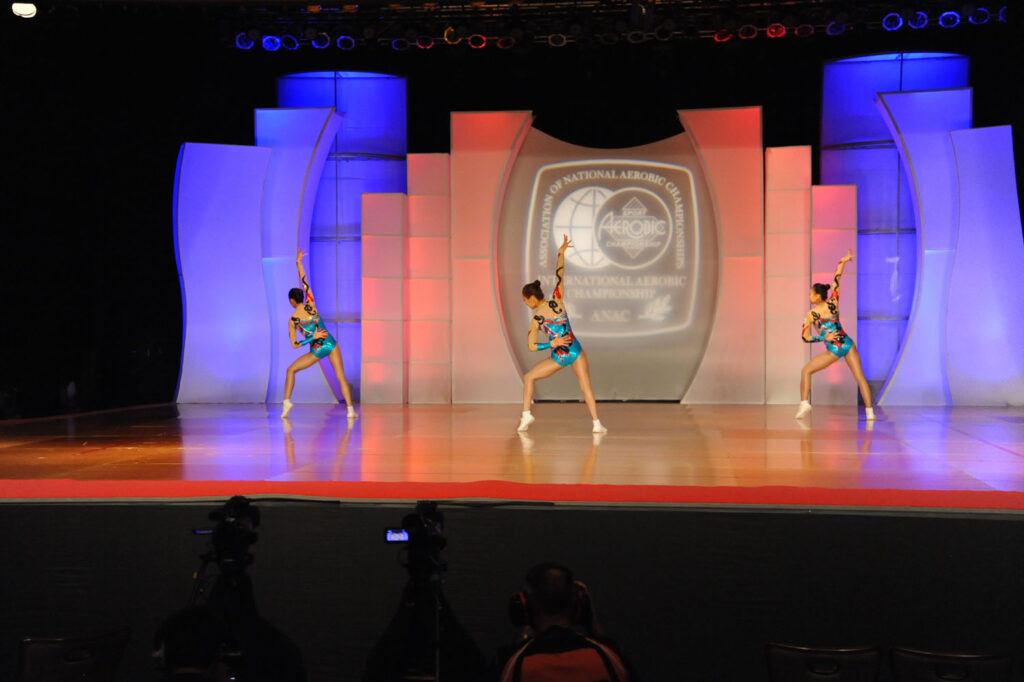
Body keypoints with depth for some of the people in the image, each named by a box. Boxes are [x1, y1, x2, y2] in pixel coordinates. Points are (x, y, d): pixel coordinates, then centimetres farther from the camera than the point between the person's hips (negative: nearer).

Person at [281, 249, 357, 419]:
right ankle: (350, 410, -6)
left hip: (317, 351, -1)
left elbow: (294, 344, -5)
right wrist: (298, 262, 9)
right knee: (341, 377, 4)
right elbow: (304, 281, 4)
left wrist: (313, 337, -3)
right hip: (331, 345, 2)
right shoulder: (310, 306, -5)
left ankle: (286, 402, 8)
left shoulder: (292, 321, -6)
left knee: (291, 370, 18)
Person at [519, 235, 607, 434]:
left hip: (558, 357, -1)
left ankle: (526, 415, 11)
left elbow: (532, 346, -9)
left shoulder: (536, 320, -7)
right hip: (576, 352, 1)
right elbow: (559, 275, 3)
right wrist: (561, 252, 8)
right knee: (586, 387, 5)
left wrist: (553, 343, -5)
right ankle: (597, 424, -4)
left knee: (529, 378, 18)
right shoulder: (557, 302, -5)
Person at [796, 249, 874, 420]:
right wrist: (842, 262, 14)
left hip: (834, 349, -3)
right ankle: (869, 411, 1)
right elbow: (836, 279, 8)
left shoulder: (810, 315, -8)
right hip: (848, 345, 3)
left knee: (806, 371, 12)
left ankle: (804, 403, 1)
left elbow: (805, 337, -12)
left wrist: (824, 338, -9)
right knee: (860, 377, 7)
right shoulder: (833, 303, -2)